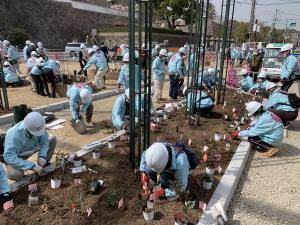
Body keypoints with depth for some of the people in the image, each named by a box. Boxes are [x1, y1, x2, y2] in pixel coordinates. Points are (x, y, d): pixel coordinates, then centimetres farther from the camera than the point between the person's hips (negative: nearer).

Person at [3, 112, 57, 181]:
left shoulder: (38, 127, -26)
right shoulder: (13, 135, -39)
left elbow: (44, 140, -15)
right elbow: (9, 157, -40)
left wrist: (42, 156, -31)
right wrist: (32, 166, -43)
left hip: (32, 148, 5)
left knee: (53, 139, -8)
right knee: (13, 175, -34)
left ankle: (44, 165, 8)